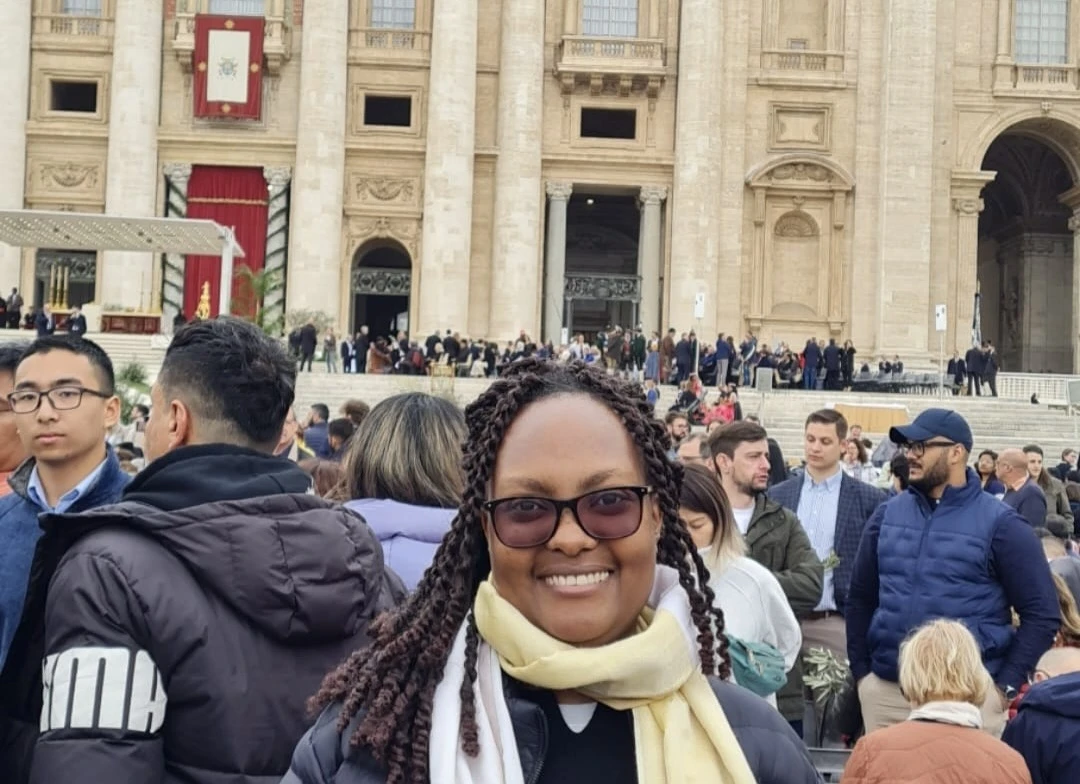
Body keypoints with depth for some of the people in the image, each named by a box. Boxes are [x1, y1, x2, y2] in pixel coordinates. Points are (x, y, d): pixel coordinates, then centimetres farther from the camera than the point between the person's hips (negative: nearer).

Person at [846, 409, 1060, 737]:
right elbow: (860, 598, 14)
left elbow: (1041, 614, -3)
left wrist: (1005, 686, -8)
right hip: (885, 691, 4)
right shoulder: (888, 515, 7)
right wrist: (860, 671, 8)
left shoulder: (999, 523, -4)